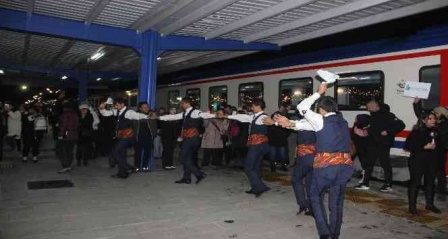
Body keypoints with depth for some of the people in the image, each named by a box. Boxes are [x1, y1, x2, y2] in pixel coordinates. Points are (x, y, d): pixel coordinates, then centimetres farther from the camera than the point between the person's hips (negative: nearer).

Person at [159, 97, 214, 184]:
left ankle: (199, 174, -4)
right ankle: (186, 178, 17)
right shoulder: (185, 114, 17)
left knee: (185, 157, -8)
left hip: (192, 138, -9)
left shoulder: (194, 112, -9)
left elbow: (204, 115, -24)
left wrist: (216, 115, -42)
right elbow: (173, 117, 24)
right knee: (186, 157, 11)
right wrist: (159, 117, 26)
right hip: (188, 139, 9)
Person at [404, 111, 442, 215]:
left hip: (432, 161, 6)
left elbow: (439, 143, 23)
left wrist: (435, 146, 2)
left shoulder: (436, 131, 5)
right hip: (417, 161, -6)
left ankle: (430, 204, 30)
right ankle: (412, 206, 7)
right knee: (415, 182, -2)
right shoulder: (416, 132, -11)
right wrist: (424, 147, -19)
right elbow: (407, 146, -15)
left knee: (430, 182, 15)